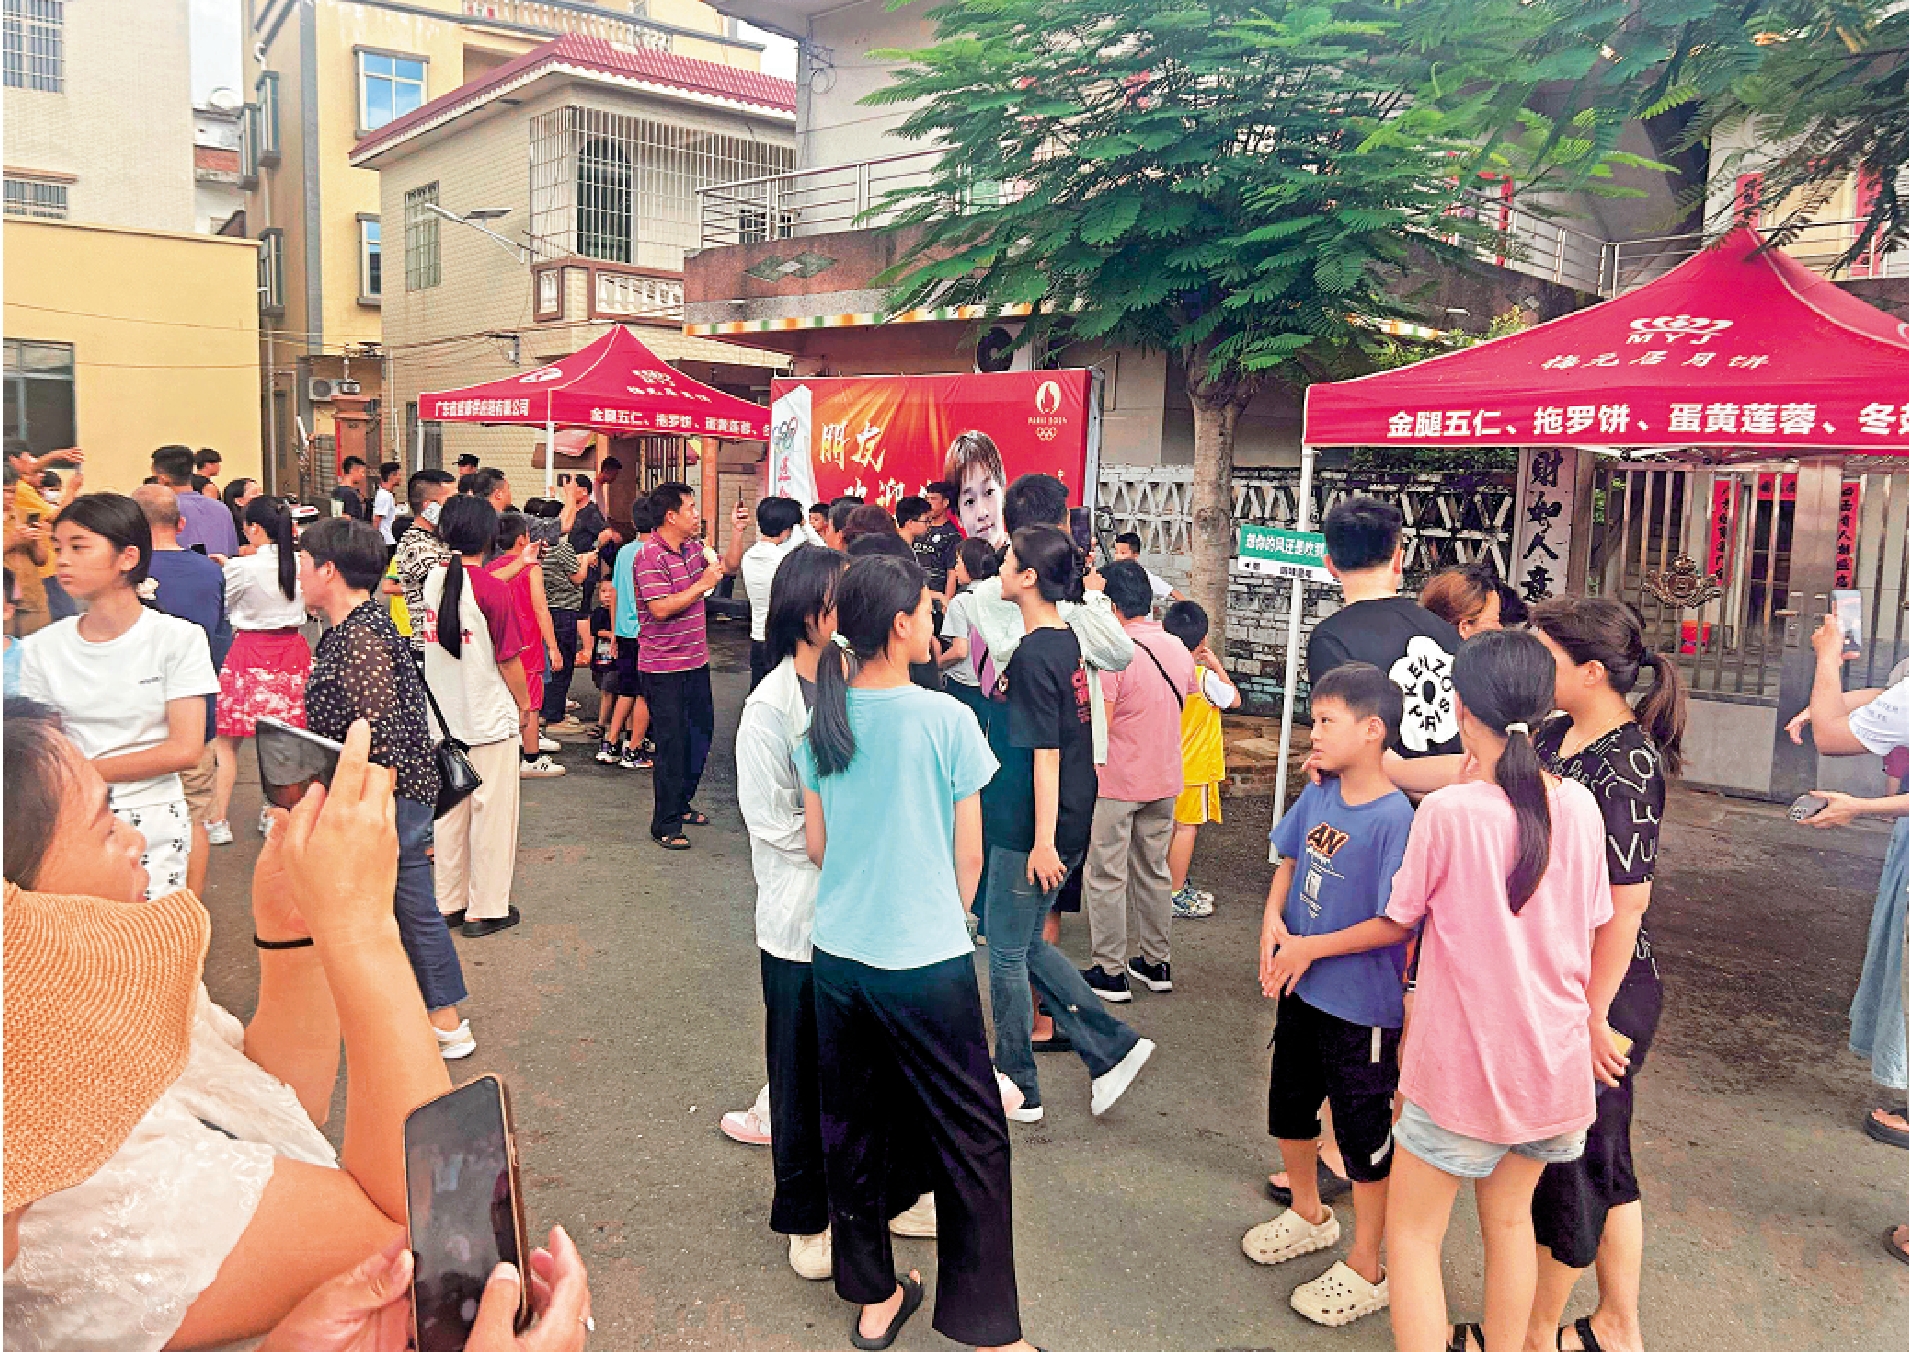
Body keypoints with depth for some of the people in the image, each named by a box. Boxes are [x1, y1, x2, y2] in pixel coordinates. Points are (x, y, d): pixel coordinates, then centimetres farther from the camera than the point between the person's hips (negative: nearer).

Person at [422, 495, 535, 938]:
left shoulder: (433, 580, 0)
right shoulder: (494, 591, -17)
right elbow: (509, 660, -13)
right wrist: (524, 703, 2)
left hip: (444, 715, 6)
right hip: (490, 719, -6)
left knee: (449, 809, 16)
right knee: (491, 813, 5)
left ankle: (448, 902, 25)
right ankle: (485, 910, 12)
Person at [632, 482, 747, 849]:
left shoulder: (694, 548, 8)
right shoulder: (650, 556, -17)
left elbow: (729, 566, 18)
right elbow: (661, 609, -25)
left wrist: (737, 531, 5)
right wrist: (702, 584, -20)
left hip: (696, 660, 9)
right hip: (664, 667, -9)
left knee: (701, 732, 18)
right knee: (672, 743, -4)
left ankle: (681, 802, 35)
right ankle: (665, 824, 7)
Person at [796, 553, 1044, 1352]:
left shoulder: (822, 721, -1)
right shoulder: (945, 720, -14)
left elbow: (815, 845, 8)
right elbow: (969, 856, -6)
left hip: (838, 953, 5)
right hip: (928, 959, -5)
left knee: (852, 1129, 17)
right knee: (972, 1141, 7)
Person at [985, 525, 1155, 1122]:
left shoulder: (1034, 655, -20)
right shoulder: (1066, 641, 7)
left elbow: (1046, 754, -21)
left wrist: (1043, 841, -19)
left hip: (1031, 830, -9)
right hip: (1071, 821, 9)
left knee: (1007, 953, 7)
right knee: (1029, 944, 20)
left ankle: (1018, 1088, 22)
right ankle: (1113, 1046, 20)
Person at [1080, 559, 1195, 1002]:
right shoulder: (1179, 650, 4)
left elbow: (1099, 727, -21)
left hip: (1117, 782, -7)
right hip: (1165, 780, 7)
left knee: (1106, 876, 4)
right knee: (1154, 870, 17)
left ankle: (1110, 973, 9)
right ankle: (1156, 962, 25)